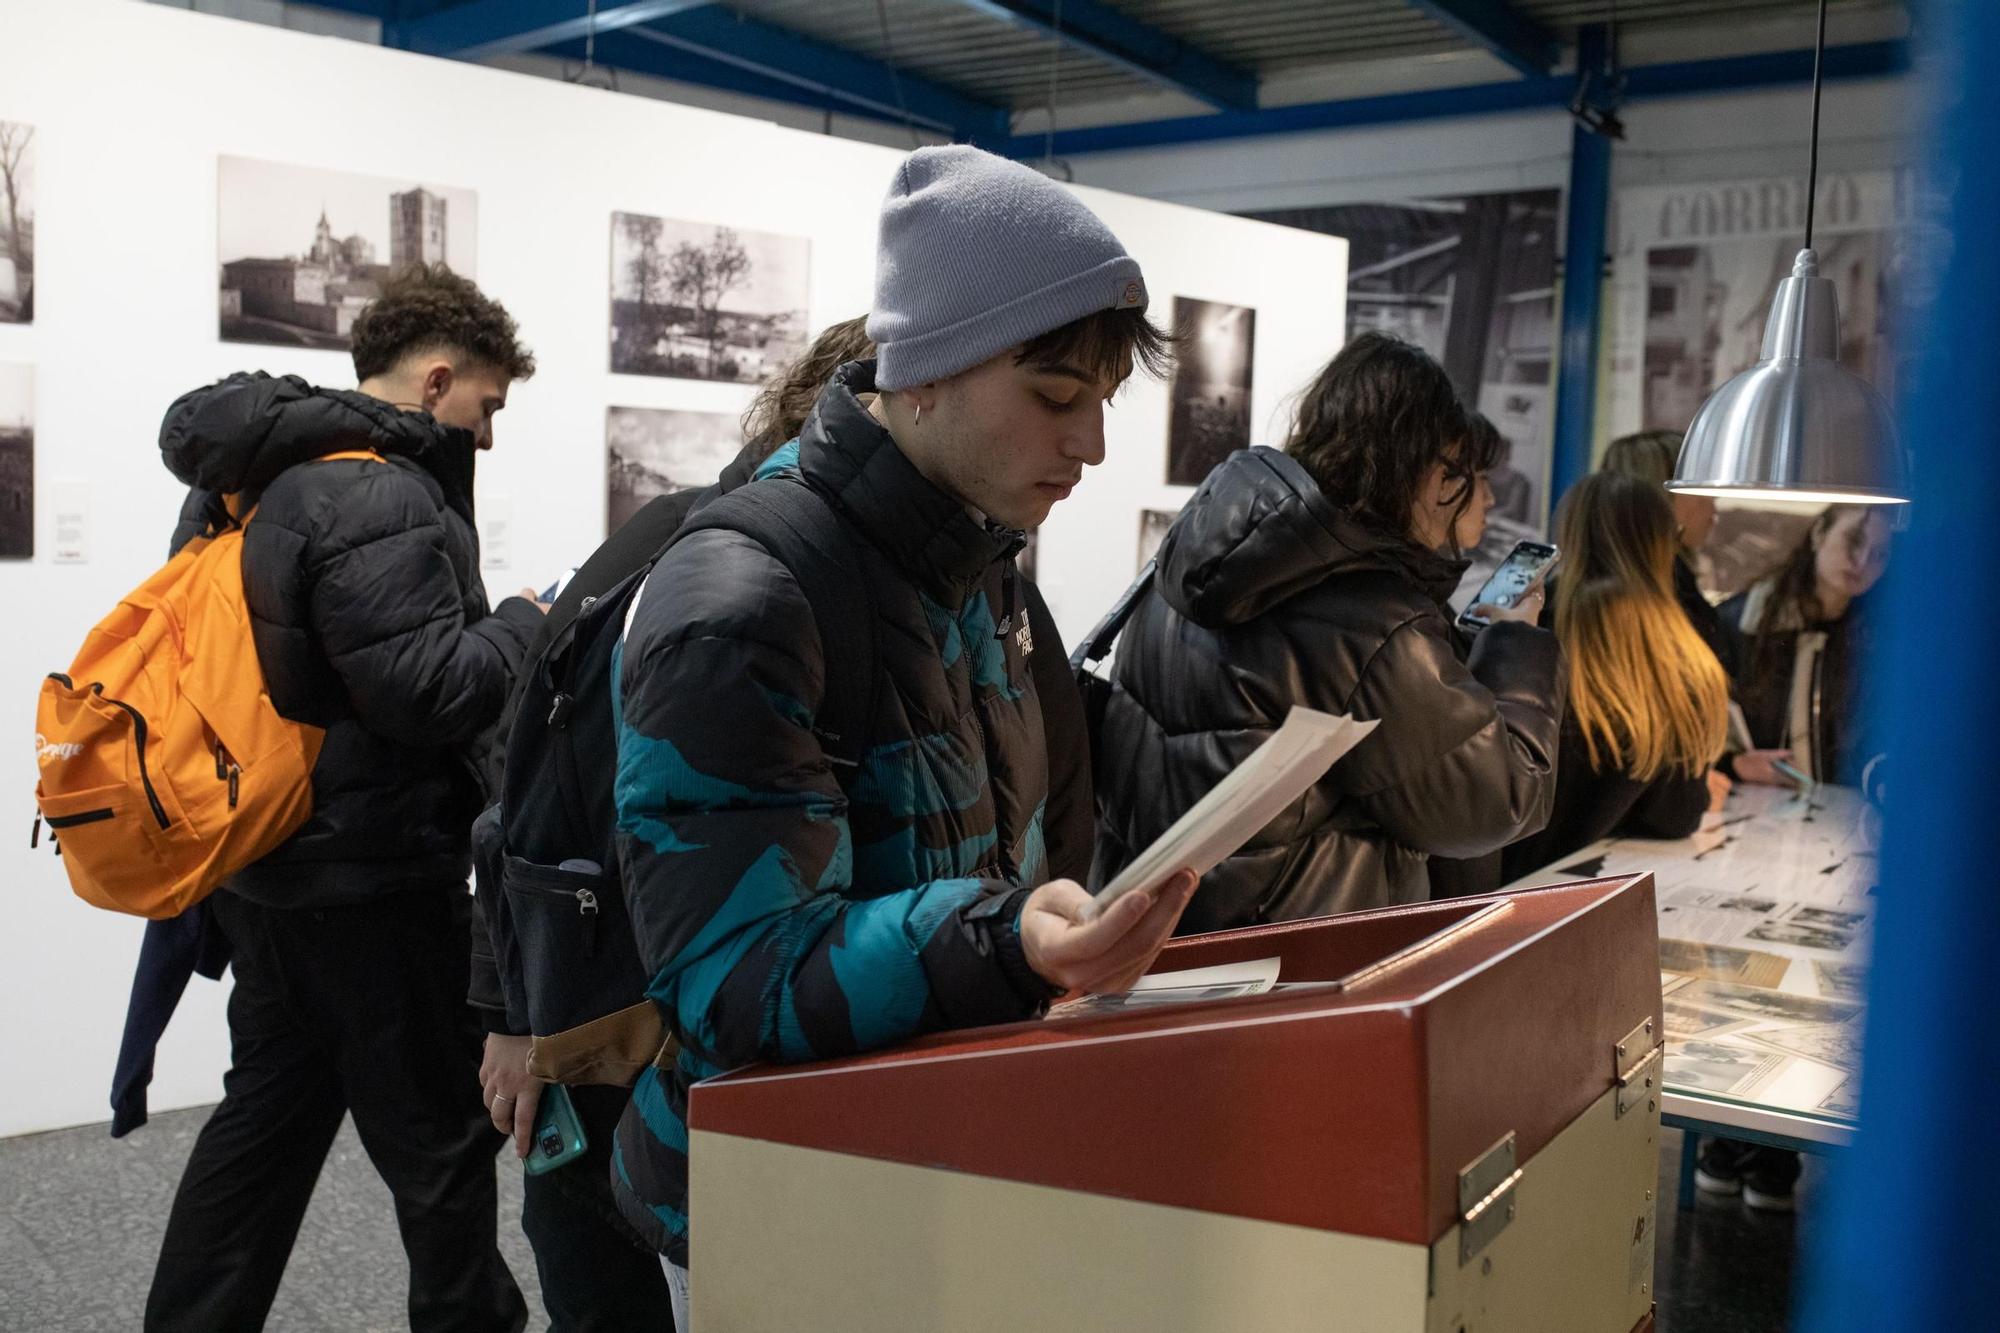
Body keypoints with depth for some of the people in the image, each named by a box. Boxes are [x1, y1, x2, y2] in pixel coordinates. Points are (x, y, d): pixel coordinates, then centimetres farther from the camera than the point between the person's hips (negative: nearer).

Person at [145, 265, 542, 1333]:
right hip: (373, 882, -10)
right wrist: (526, 623, -10)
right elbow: (426, 691, -26)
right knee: (440, 1135, 4)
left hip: (269, 871, 10)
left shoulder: (247, 480, 11)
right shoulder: (378, 500, -21)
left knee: (268, 1113, 20)